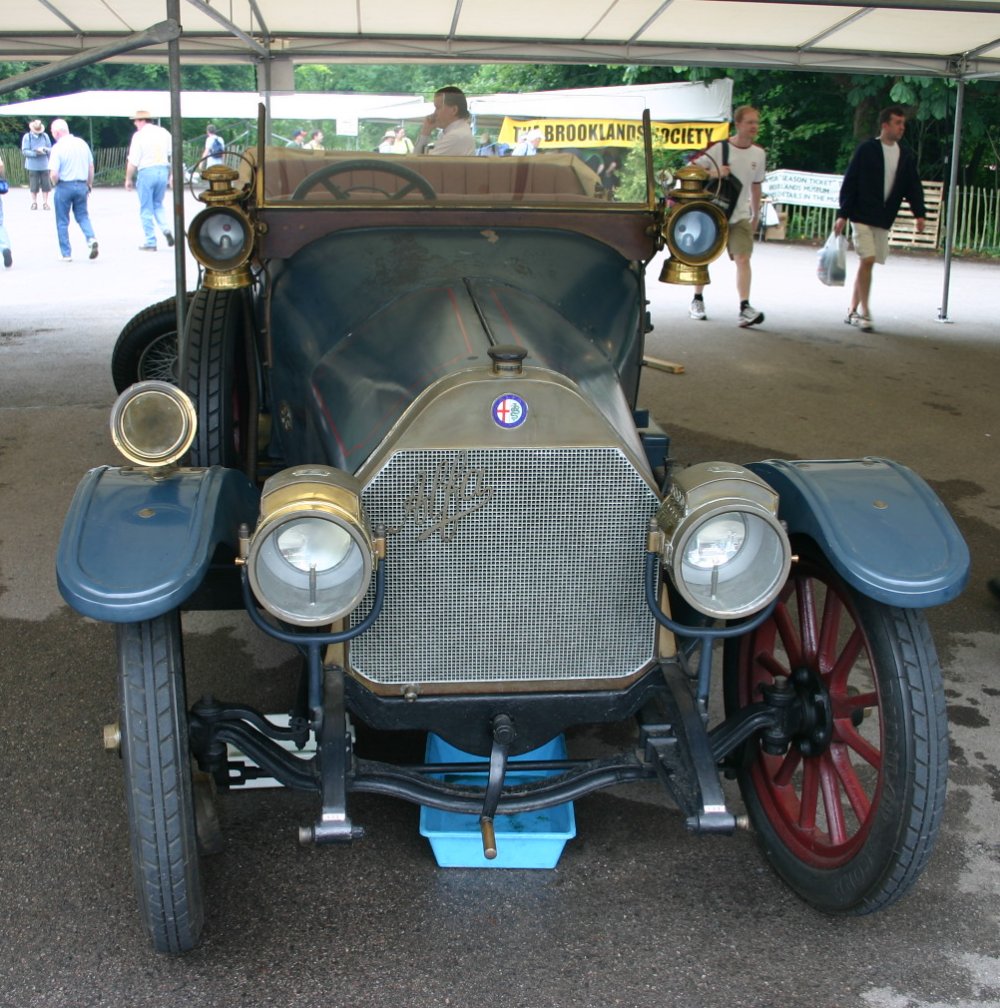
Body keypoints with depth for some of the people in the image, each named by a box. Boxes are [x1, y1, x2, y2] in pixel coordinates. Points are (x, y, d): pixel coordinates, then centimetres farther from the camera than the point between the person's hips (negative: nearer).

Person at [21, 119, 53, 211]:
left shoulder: (45, 136, 6)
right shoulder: (27, 137, -1)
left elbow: (50, 149, 7)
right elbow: (25, 151, -6)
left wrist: (45, 149, -15)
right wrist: (35, 152, -20)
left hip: (44, 165, 2)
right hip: (32, 166, -2)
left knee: (46, 185, 0)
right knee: (34, 186, 0)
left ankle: (45, 203, 9)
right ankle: (34, 203, 12)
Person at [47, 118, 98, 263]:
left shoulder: (57, 148, -13)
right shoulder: (82, 143, 2)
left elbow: (53, 174, -18)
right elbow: (91, 167, 9)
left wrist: (54, 183, 4)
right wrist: (89, 184, 20)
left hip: (64, 186, -4)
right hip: (82, 185, 4)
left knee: (62, 222, 8)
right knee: (83, 216, 16)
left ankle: (66, 254, 11)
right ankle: (91, 239, -10)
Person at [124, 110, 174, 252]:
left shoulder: (139, 135, -7)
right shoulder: (164, 133, 8)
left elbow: (133, 161, -9)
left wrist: (128, 178, 2)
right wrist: (172, 175, 13)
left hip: (146, 172, -5)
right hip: (163, 171, 5)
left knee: (146, 209, 5)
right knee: (158, 204, 21)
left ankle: (150, 243, 7)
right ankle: (166, 229, -4)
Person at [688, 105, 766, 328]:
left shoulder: (759, 153, 4)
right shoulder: (718, 147, -11)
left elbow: (756, 185, 15)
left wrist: (755, 216, 16)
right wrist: (713, 173, -28)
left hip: (740, 216, 2)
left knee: (743, 258, -13)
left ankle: (745, 308, -21)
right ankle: (697, 300, 31)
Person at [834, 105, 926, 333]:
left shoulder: (906, 156, 9)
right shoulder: (866, 150, -5)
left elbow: (913, 187, 10)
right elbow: (849, 183, -6)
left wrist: (920, 213, -5)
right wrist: (843, 214, -10)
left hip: (884, 219, 5)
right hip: (862, 216, -5)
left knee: (867, 263, 8)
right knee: (867, 260, -15)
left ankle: (853, 310, 17)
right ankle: (864, 312, -8)